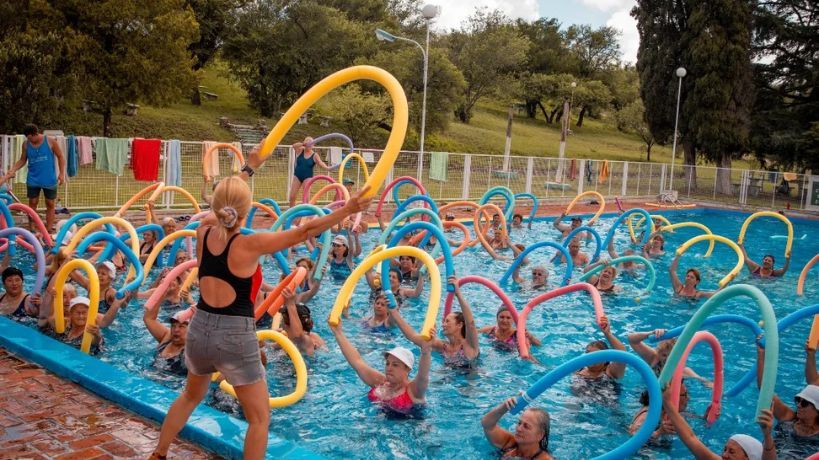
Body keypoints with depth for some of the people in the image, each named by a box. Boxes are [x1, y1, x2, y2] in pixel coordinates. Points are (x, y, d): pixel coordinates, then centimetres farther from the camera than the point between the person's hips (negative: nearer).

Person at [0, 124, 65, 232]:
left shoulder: (50, 142, -9)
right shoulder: (26, 145, -1)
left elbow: (60, 157, -3)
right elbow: (22, 160, 8)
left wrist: (61, 173, -8)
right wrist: (12, 170, -7)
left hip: (49, 180, -2)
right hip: (33, 180, 2)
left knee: (50, 204, 4)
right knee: (32, 203, 6)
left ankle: (49, 229, 11)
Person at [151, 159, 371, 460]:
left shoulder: (204, 233, -2)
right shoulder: (249, 246, -18)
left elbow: (223, 201, 17)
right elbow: (304, 232, -20)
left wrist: (248, 169, 29)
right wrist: (346, 210, -18)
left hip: (200, 330, 6)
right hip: (235, 336, -6)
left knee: (191, 396, 33)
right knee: (260, 418, 9)